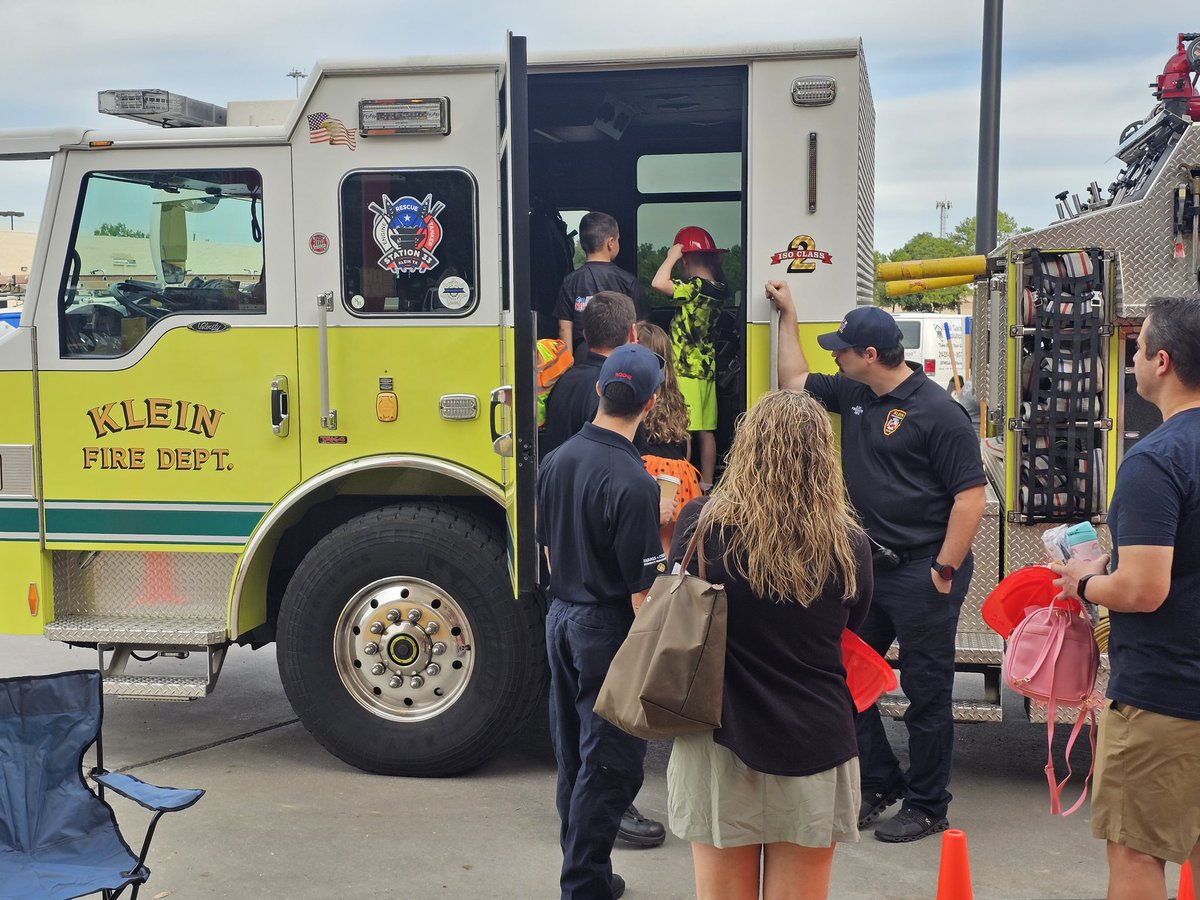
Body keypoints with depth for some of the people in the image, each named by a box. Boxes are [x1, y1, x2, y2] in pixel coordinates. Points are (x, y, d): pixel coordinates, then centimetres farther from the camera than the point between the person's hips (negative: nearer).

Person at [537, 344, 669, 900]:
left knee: (574, 759, 17)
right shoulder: (633, 483, -22)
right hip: (607, 629, -8)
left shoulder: (558, 460, 2)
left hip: (561, 618, 8)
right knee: (607, 767, 3)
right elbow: (642, 587, -20)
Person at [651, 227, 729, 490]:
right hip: (707, 369, 8)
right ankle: (706, 484, 16)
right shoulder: (718, 289, 6)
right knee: (705, 431, 11)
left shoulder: (696, 287, -17)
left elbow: (659, 283, -28)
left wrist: (671, 256, -14)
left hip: (686, 370, -8)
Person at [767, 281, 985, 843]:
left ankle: (926, 806, 20)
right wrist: (788, 314, 24)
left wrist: (945, 571, -16)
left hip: (922, 572, -8)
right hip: (868, 566, 8)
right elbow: (794, 382, 25)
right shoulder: (852, 394, 8)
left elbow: (970, 495, -15)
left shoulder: (937, 411, -14)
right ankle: (879, 785, 29)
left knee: (926, 692, 5)